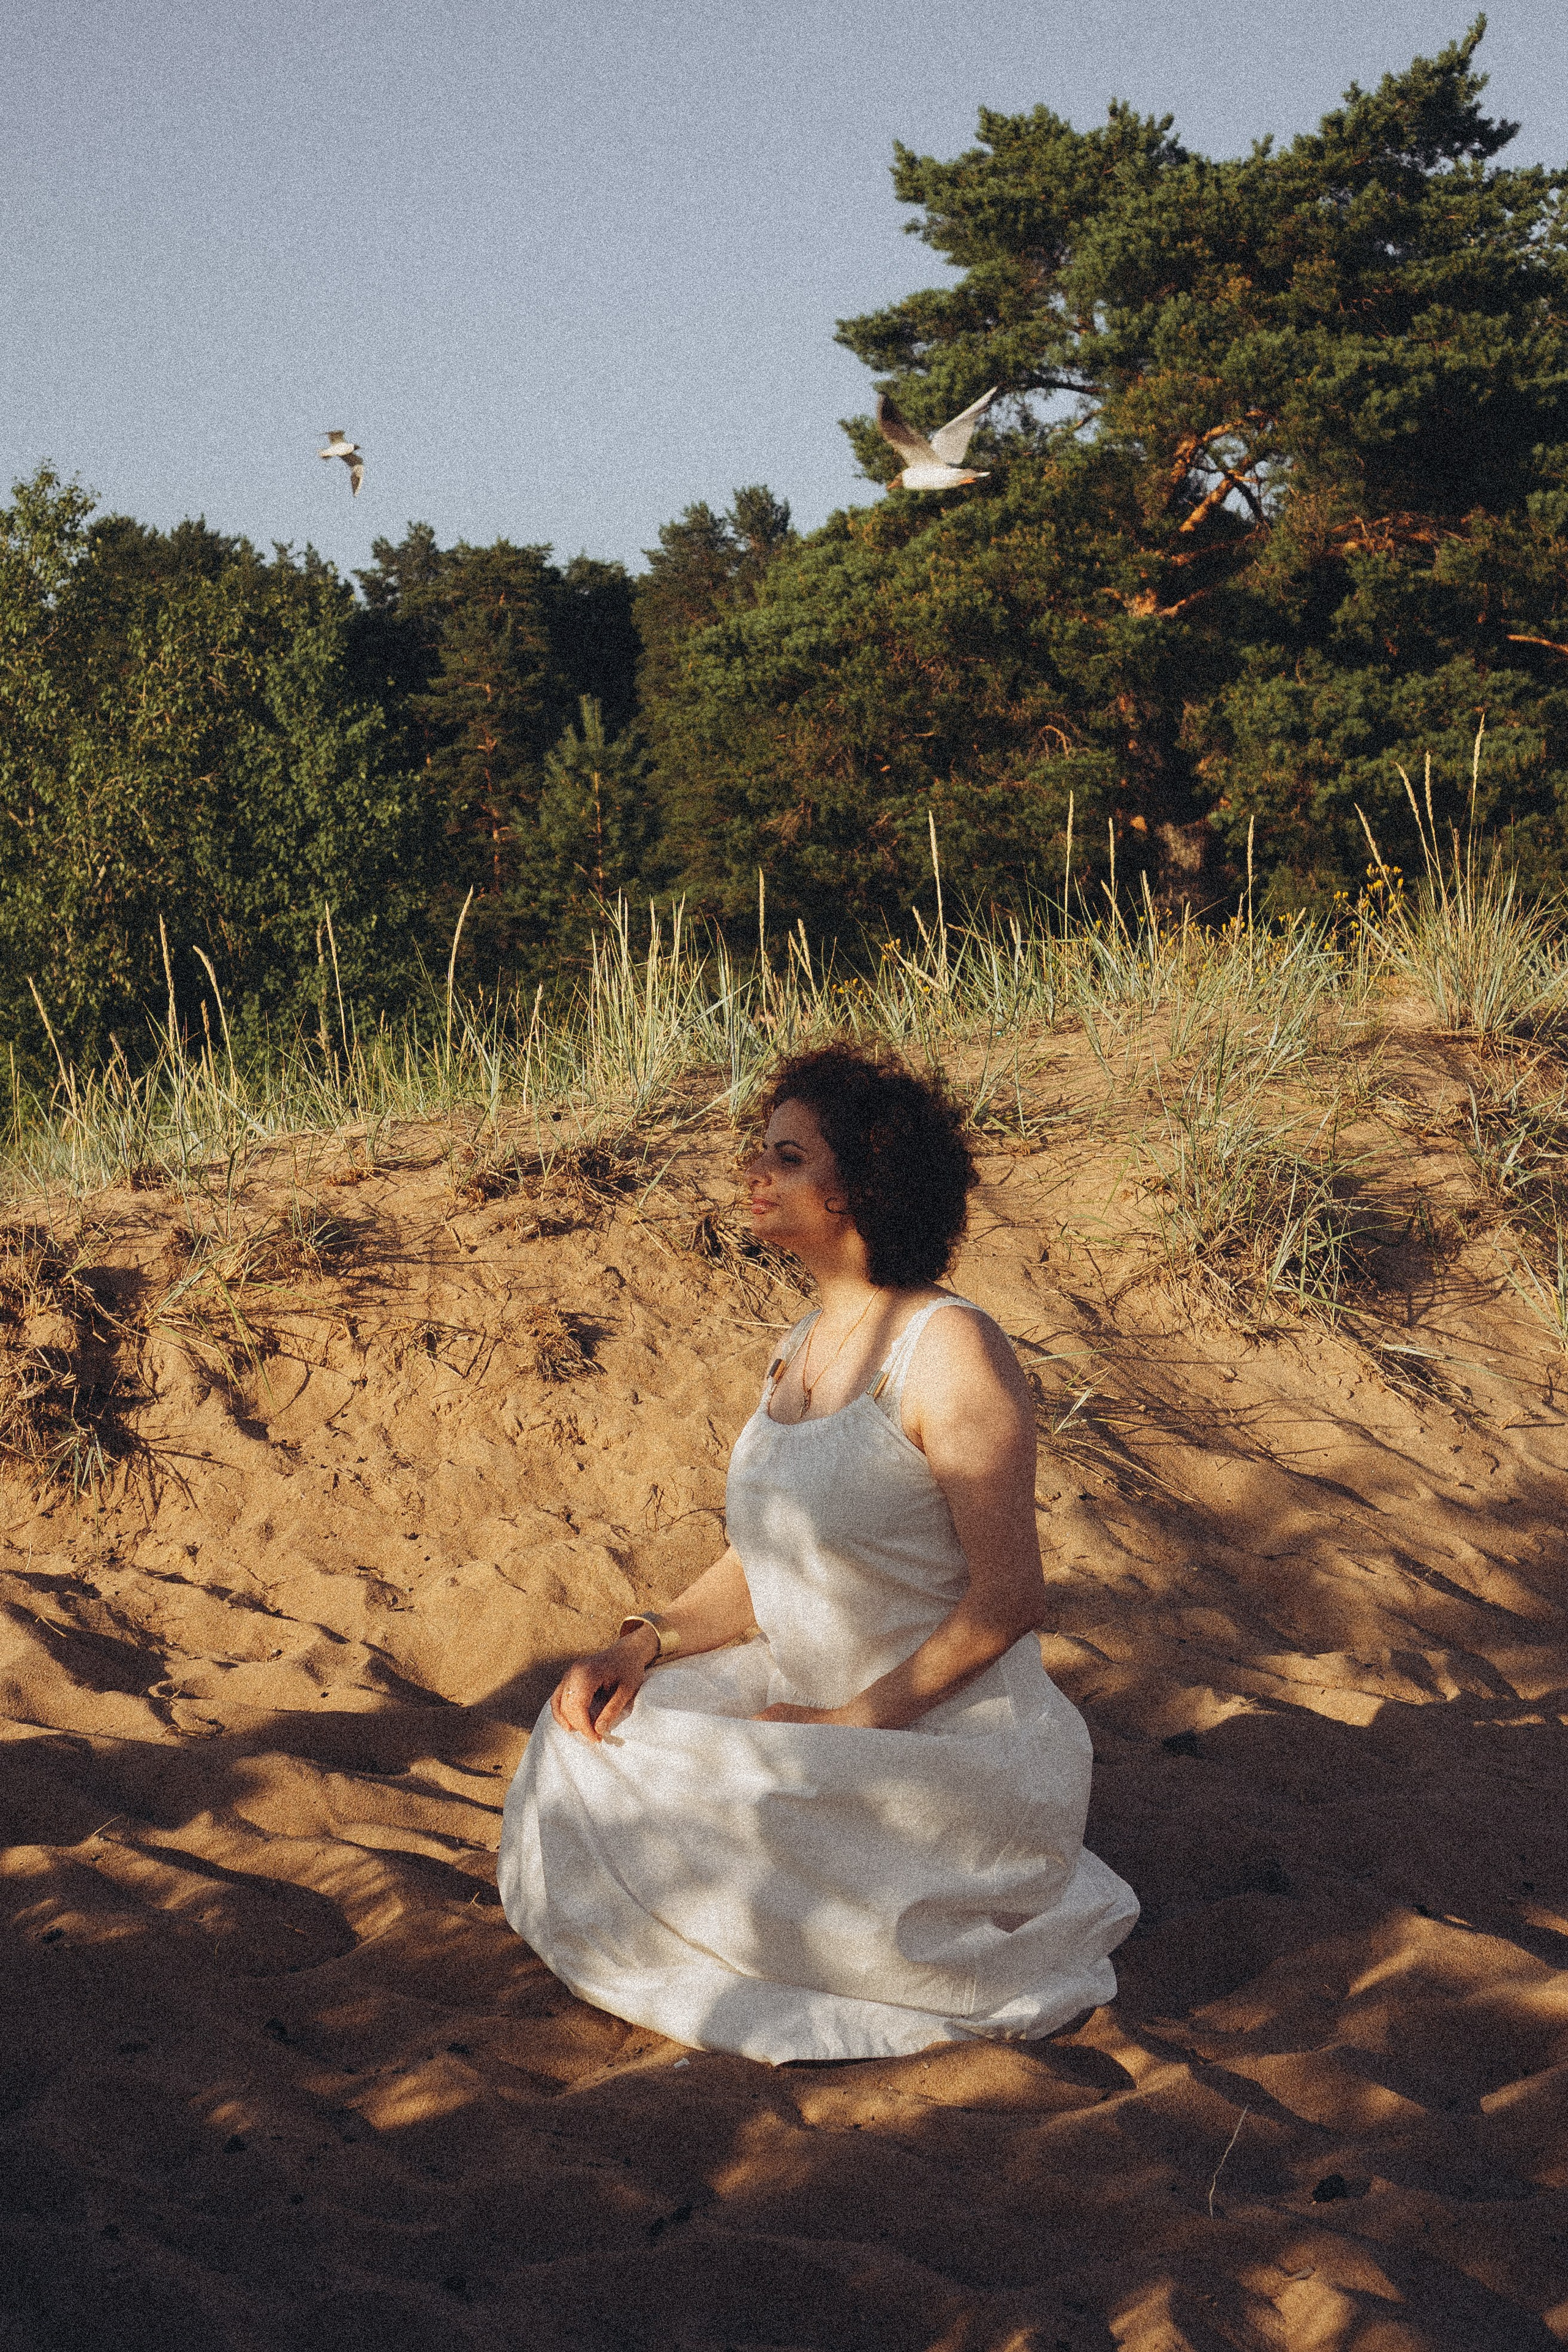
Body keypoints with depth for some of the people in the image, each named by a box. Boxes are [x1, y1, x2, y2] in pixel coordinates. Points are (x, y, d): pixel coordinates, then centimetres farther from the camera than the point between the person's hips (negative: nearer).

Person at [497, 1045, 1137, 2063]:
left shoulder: (950, 1350, -19)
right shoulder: (803, 1350, 8)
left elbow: (1010, 1594, -21)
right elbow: (765, 1562, 13)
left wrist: (852, 1724, -21)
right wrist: (644, 1644, -3)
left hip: (955, 1750, -9)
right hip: (816, 1713, 9)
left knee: (676, 1839, -18)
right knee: (592, 1742, 2)